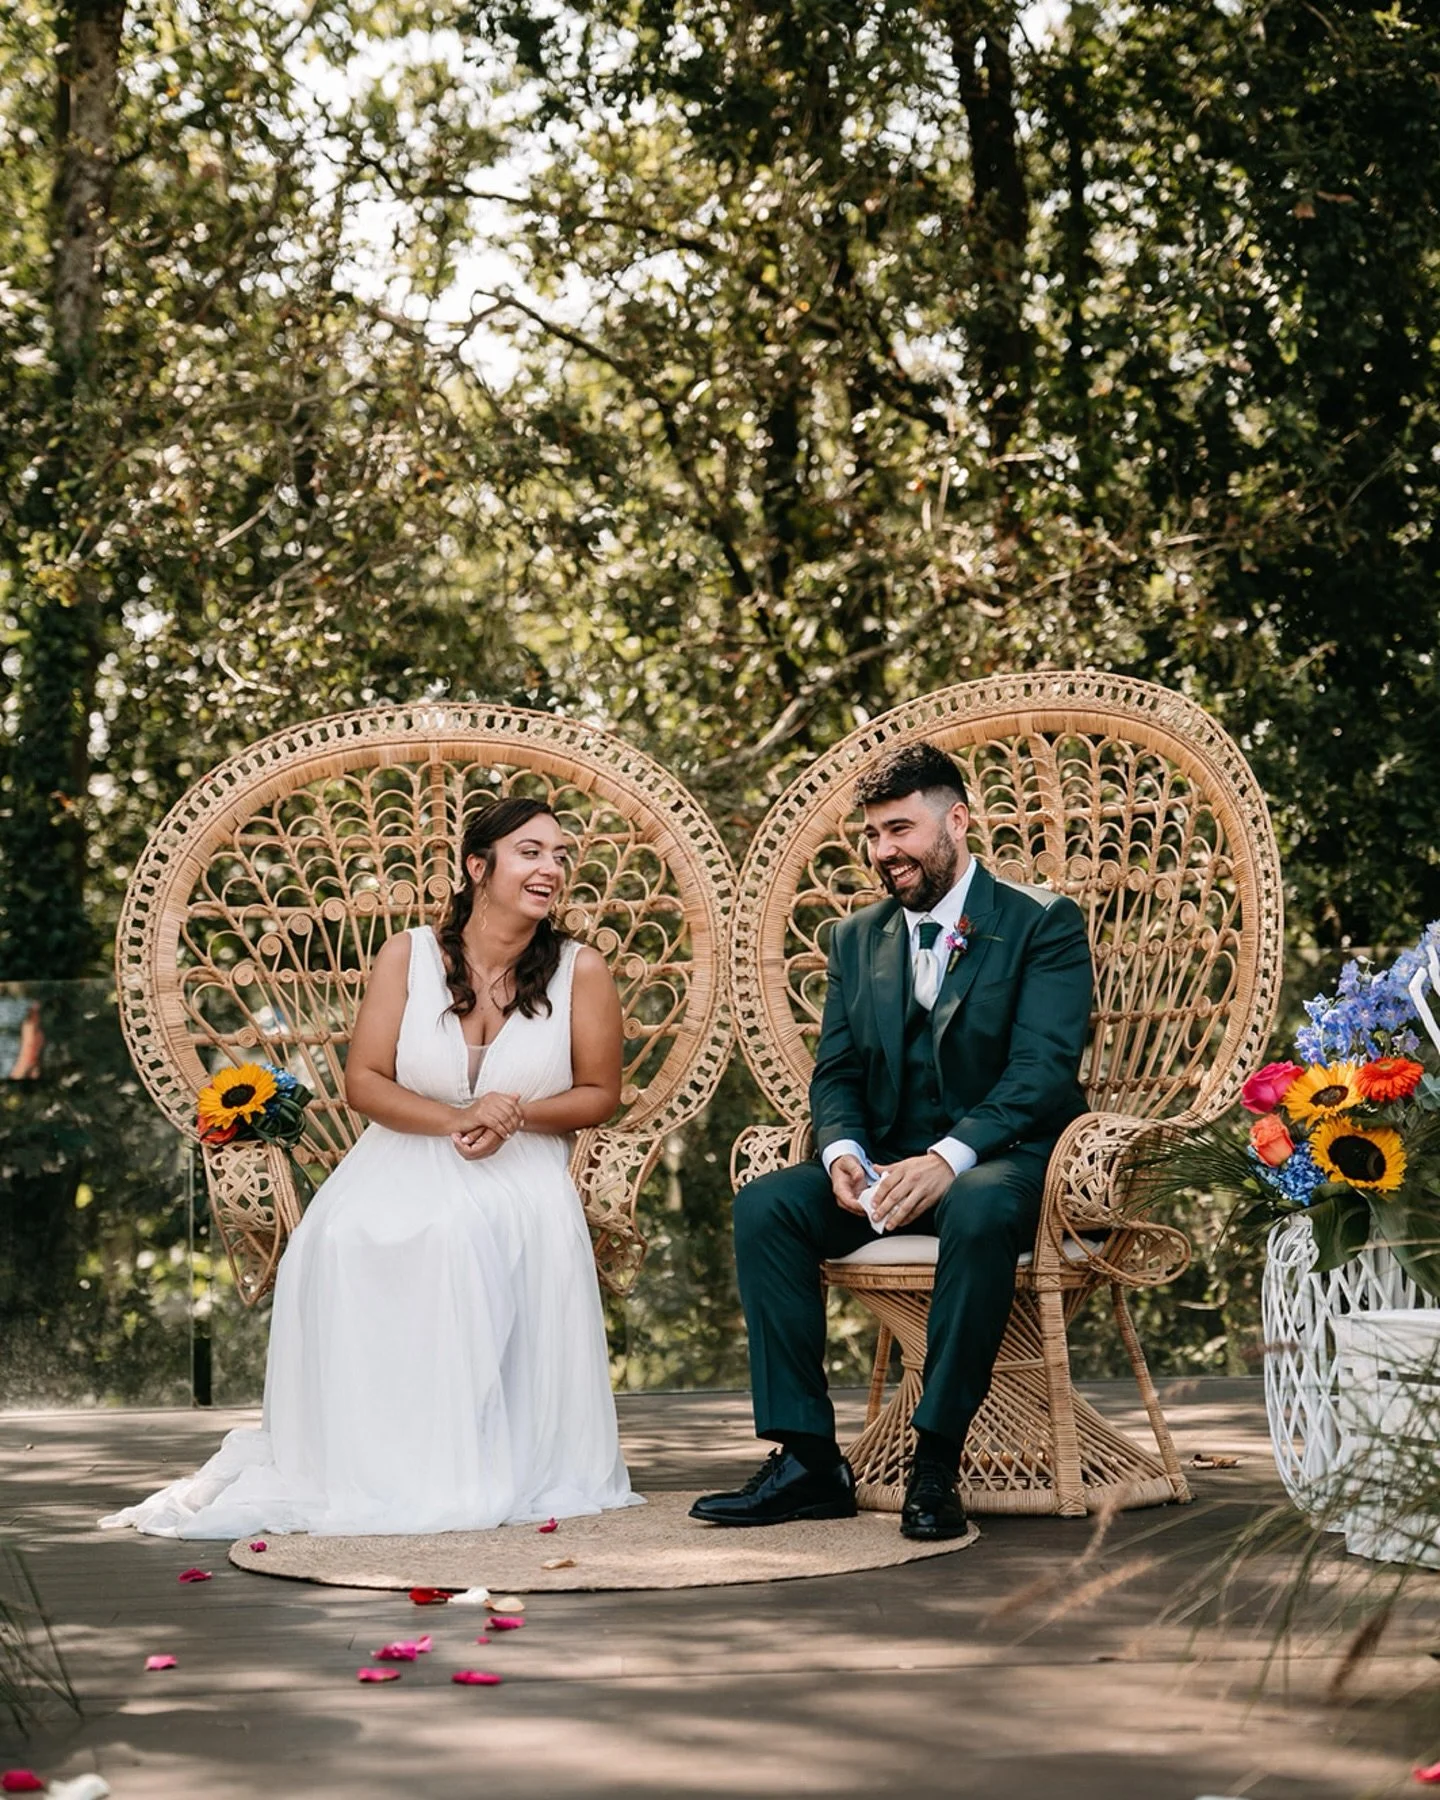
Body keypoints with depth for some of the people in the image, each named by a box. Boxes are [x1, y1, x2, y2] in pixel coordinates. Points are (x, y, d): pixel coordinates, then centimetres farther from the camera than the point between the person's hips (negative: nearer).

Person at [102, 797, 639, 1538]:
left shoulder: (580, 970, 1)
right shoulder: (408, 955, 3)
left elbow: (600, 1093, 7)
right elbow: (363, 1080, 1)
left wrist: (515, 1117, -13)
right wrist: (455, 1120, -17)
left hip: (521, 1179, -1)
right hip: (405, 1167, 2)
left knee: (466, 1239, -37)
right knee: (341, 1244, -31)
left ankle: (482, 1467, -20)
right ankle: (348, 1458, -14)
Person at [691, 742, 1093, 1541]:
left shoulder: (1042, 923, -2)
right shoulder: (857, 938, 15)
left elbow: (1044, 1069, -14)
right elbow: (835, 1072, 11)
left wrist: (948, 1158, -29)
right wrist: (842, 1152, -13)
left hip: (1002, 1159, -5)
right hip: (887, 1166, 5)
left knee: (979, 1212, -40)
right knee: (764, 1205, -22)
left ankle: (935, 1466, -30)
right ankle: (806, 1459, -21)